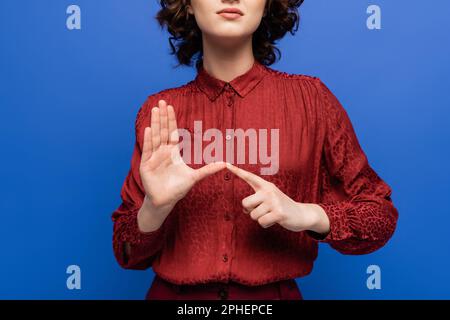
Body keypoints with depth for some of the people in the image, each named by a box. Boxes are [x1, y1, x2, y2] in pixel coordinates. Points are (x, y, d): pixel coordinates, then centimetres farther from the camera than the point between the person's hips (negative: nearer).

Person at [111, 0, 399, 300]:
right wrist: (154, 207, -22)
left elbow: (381, 216, -3)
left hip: (274, 293, 0)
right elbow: (129, 255, -3)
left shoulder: (311, 98, -9)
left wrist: (306, 215, -20)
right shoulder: (158, 112, -7)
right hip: (175, 294, 1)